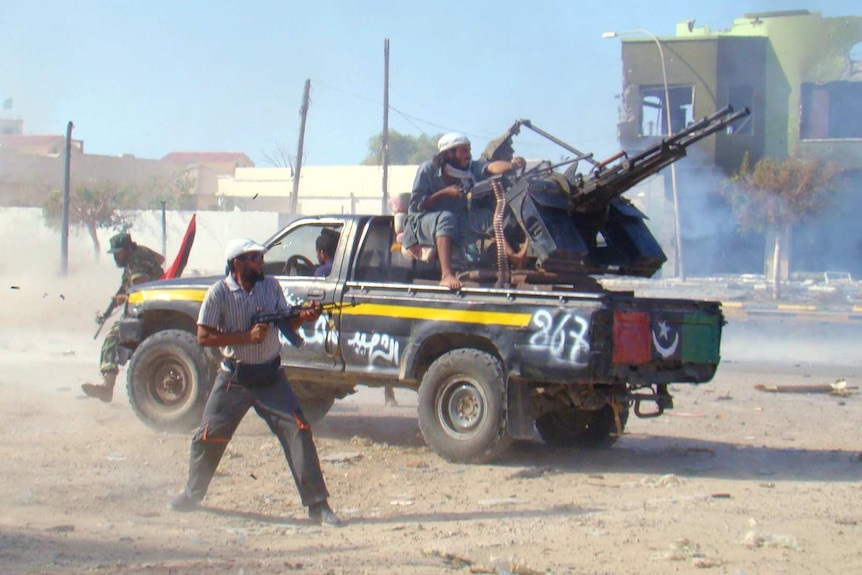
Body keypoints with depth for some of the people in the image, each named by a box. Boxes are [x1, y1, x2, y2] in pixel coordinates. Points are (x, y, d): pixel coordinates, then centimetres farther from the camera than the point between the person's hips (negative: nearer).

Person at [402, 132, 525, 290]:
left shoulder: (470, 169, 1)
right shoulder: (427, 170, -9)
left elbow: (490, 167, -20)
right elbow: (415, 204, -12)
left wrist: (512, 165, -40)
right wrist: (445, 193, -20)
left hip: (458, 220, 5)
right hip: (423, 219, -5)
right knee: (446, 218, -39)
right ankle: (446, 275, -51)